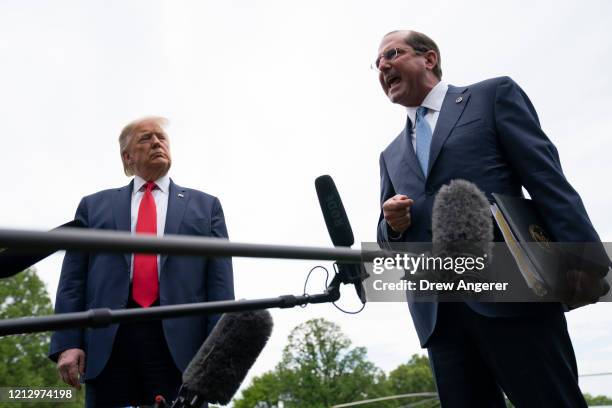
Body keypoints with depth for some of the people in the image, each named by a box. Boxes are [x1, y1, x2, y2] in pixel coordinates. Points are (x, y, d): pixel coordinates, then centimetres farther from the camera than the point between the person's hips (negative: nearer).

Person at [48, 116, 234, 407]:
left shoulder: (205, 206, 15)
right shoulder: (94, 206, 18)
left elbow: (220, 282, 5)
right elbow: (72, 281, 11)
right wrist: (67, 343, -2)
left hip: (179, 341, 0)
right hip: (108, 341, 1)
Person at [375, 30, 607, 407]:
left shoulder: (494, 95, 10)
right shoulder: (392, 154, 22)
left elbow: (548, 180, -1)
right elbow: (387, 238, 21)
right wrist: (393, 224, -2)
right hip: (437, 313, 5)